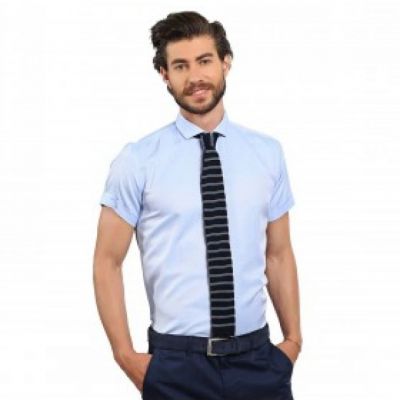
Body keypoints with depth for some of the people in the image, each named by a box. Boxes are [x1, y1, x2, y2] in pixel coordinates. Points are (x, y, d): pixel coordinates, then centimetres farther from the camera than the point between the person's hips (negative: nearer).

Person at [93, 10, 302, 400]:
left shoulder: (268, 152, 3)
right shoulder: (137, 161, -6)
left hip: (257, 357, 3)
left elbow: (278, 255, 7)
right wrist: (126, 355, -6)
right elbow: (107, 262, -3)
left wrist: (293, 339, 4)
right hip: (177, 363, -2)